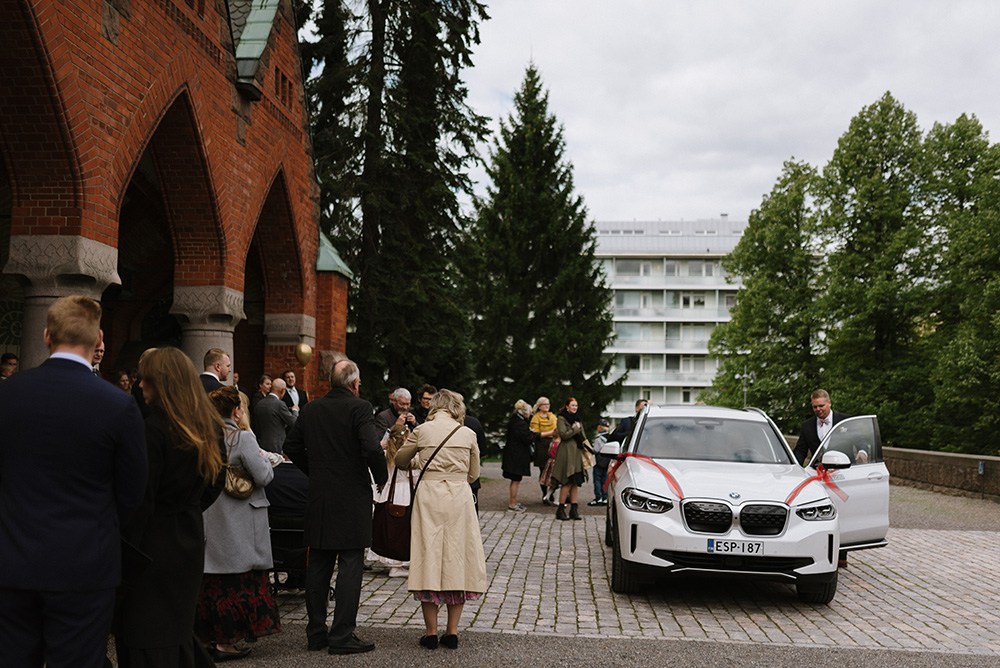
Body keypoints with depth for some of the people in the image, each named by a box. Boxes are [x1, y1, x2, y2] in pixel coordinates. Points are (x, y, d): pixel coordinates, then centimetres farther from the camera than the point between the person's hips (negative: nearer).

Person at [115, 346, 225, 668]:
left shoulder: (153, 428, -18)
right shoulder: (210, 427, 5)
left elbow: (140, 500, -18)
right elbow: (215, 484, 14)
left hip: (155, 542, -7)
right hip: (191, 541, 8)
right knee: (178, 632, 22)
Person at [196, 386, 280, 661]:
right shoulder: (242, 438, -16)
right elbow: (263, 476, -18)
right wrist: (264, 459, 0)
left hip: (207, 515, 6)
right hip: (237, 521, -6)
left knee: (210, 577, 13)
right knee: (236, 577, 2)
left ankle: (205, 638, 21)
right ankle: (225, 642, 4)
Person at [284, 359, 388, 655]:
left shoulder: (310, 409, 8)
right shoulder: (359, 407, -11)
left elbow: (291, 446, 13)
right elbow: (371, 447, -21)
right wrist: (381, 476, -5)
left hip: (319, 497, 6)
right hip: (352, 497, -6)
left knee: (318, 565, 13)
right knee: (350, 566, 0)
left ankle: (316, 633, 20)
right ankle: (342, 636, 1)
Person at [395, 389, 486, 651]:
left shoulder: (422, 431, 2)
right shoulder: (467, 434, 5)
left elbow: (400, 460, 16)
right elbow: (473, 474, 12)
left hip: (429, 495, -1)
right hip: (460, 497, 1)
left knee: (429, 555, 4)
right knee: (457, 558, 7)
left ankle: (431, 632, 5)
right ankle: (452, 632, 8)